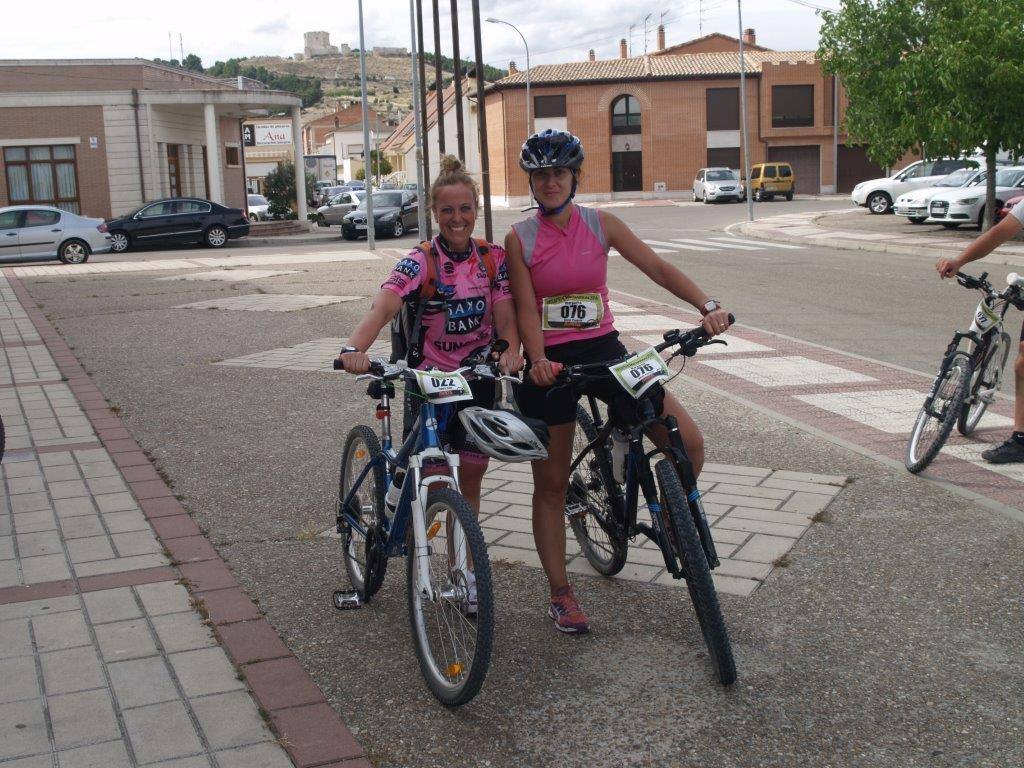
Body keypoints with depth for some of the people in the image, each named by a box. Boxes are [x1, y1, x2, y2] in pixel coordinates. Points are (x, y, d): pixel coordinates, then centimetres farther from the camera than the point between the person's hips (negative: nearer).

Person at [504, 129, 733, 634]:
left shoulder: (601, 225, 1)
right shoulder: (520, 239, -3)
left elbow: (657, 268, -5)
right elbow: (526, 309, -9)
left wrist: (708, 306, -19)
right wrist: (539, 362, -26)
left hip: (603, 351, 2)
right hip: (551, 363, -2)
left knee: (689, 442, -12)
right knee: (551, 483, 6)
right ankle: (561, 595, 21)